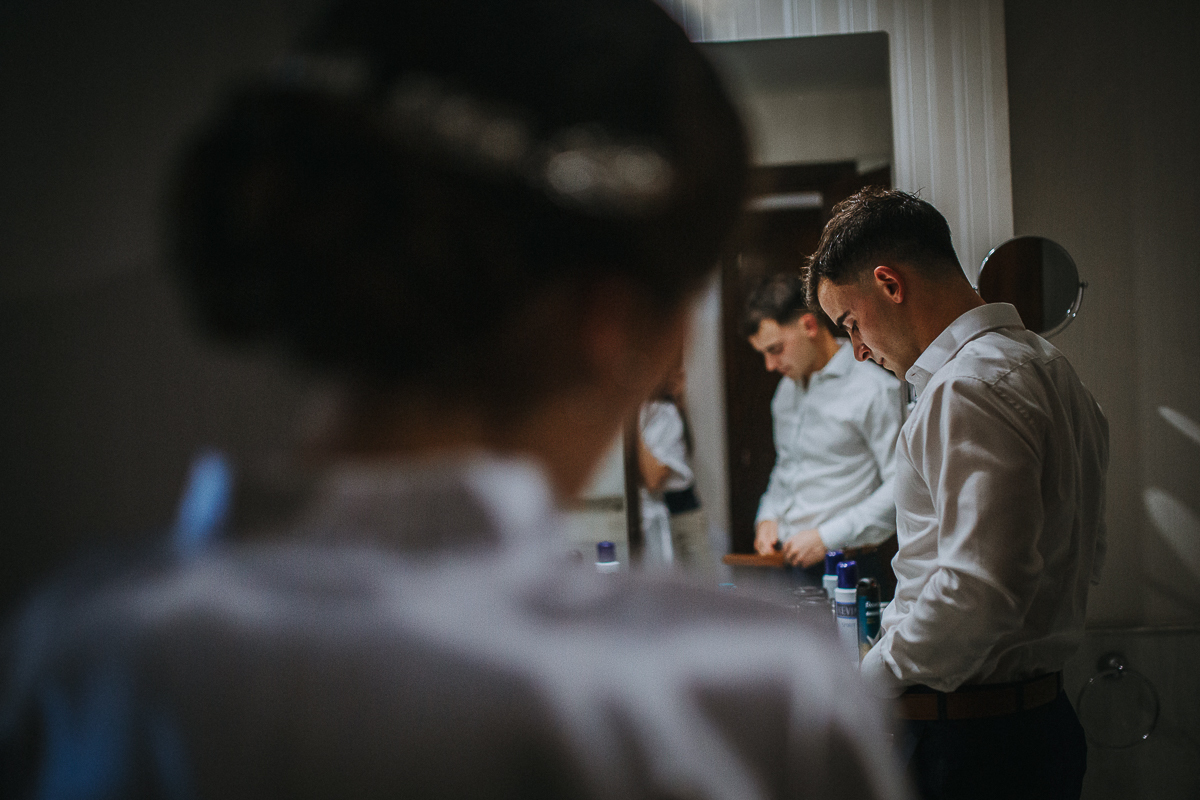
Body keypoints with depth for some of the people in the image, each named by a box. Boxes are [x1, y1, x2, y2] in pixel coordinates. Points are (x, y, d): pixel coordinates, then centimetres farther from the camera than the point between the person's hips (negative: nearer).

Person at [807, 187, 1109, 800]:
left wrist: (868, 681, -14)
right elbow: (1086, 557, 21)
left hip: (965, 746, -10)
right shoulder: (1049, 367, 14)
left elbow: (980, 590, -29)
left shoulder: (969, 389, -19)